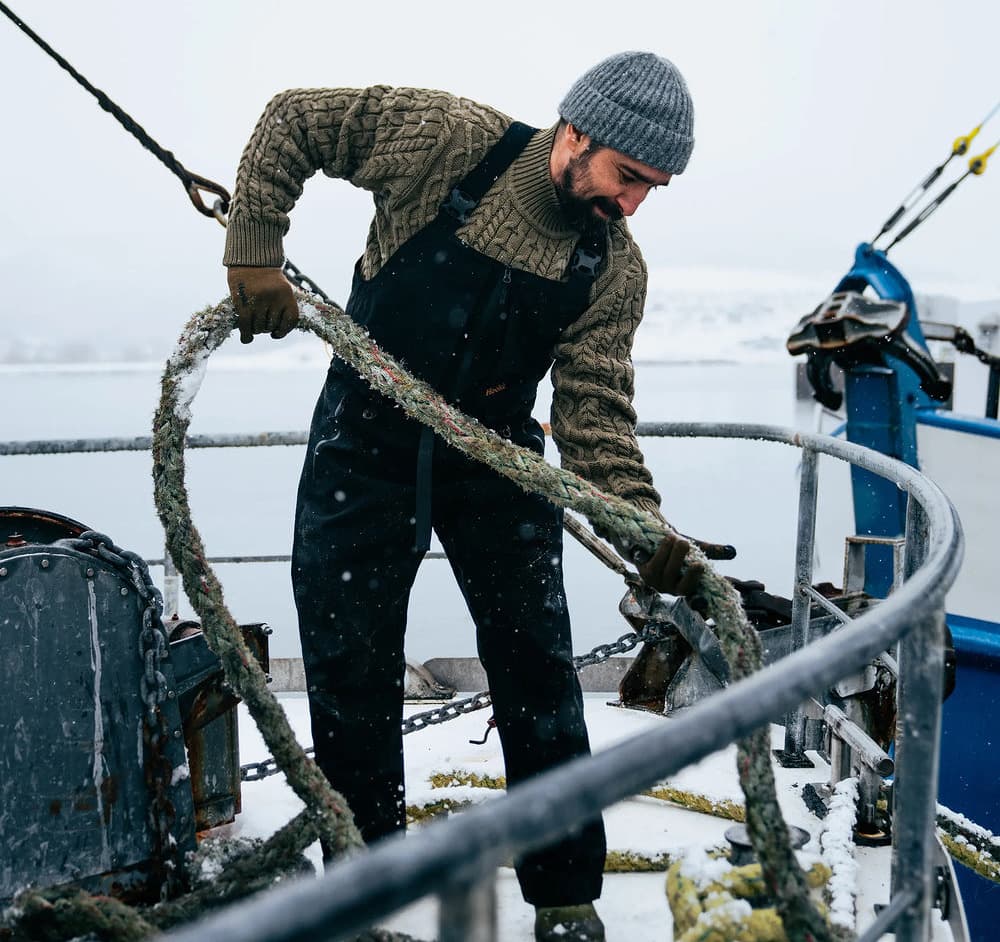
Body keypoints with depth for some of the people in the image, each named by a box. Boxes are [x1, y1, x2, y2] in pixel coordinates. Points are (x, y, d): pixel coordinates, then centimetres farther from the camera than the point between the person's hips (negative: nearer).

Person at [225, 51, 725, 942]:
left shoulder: (616, 271, -10)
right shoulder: (444, 138, -17)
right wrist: (255, 255, -15)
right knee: (350, 671, 4)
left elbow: (595, 411, -13)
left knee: (536, 668, 0)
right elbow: (292, 120, -6)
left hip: (494, 460, 2)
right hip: (366, 445, -1)